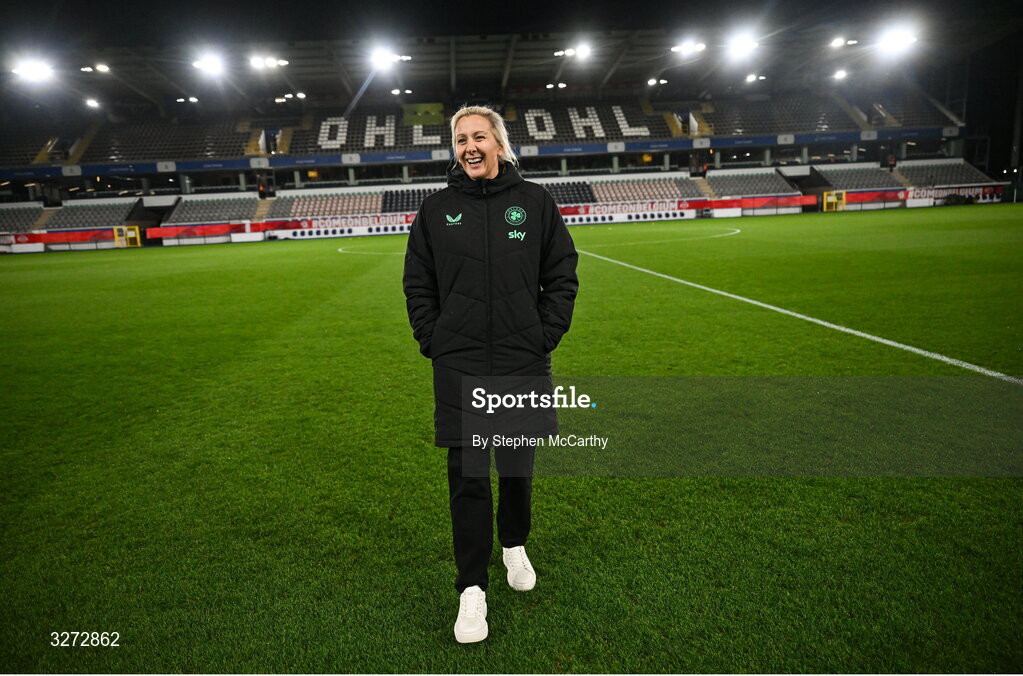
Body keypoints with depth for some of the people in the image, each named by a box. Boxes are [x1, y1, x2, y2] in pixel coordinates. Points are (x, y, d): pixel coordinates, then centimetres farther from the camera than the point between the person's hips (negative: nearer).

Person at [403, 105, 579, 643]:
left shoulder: (534, 201, 3)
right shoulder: (436, 209, 5)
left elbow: (562, 276, 5)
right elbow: (418, 284, 8)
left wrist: (545, 336, -3)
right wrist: (433, 341, -1)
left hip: (523, 362, 1)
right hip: (459, 366, 0)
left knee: (518, 465, 14)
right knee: (467, 475, 3)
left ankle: (514, 546, 41)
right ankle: (471, 588, 17)